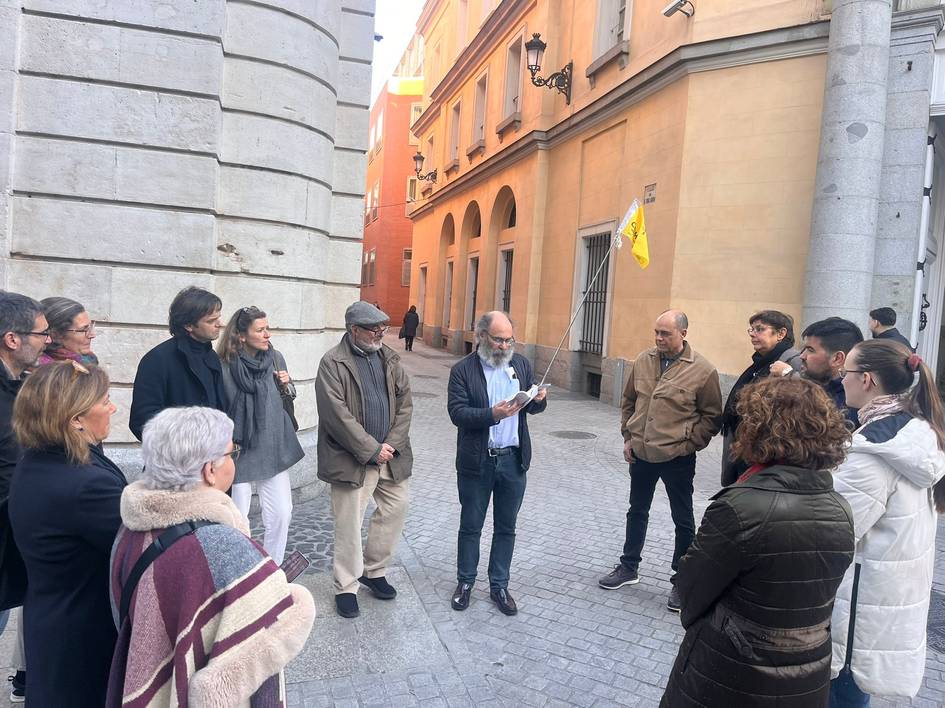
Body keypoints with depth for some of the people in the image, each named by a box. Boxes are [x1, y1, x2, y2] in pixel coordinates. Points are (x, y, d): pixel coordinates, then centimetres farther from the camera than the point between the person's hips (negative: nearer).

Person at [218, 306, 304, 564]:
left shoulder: (275, 358, -1)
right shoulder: (225, 366, -15)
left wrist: (286, 385, -8)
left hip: (273, 449, 4)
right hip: (240, 452, -4)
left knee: (281, 514, 7)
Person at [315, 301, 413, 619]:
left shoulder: (389, 359, 8)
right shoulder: (332, 363, -10)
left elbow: (405, 403, 6)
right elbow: (338, 415, -17)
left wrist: (392, 444, -6)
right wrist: (372, 450, -16)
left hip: (391, 454, 6)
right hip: (352, 459, -6)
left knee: (396, 509, 13)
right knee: (349, 524, 2)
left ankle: (374, 570, 33)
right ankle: (346, 587, 20)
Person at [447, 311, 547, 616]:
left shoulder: (521, 364, 4)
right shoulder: (462, 370, -8)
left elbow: (531, 408, 10)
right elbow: (457, 413, -16)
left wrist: (539, 400, -13)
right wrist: (492, 414, -29)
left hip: (513, 459, 3)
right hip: (476, 462, -3)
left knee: (506, 527, 13)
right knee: (470, 526, 12)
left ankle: (499, 585, 29)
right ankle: (465, 582, 30)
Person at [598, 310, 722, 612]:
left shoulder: (702, 370, -13)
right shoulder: (643, 361, 0)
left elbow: (712, 417, -6)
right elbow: (628, 401, 11)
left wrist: (687, 443, -12)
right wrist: (628, 437, 5)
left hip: (678, 459, -4)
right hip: (641, 454, 5)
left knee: (683, 520, 11)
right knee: (637, 512, 19)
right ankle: (628, 567, 37)